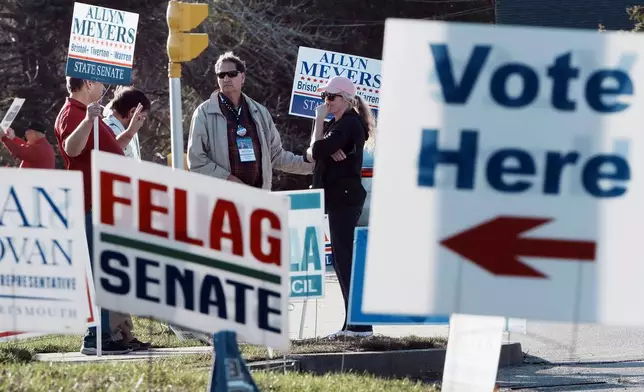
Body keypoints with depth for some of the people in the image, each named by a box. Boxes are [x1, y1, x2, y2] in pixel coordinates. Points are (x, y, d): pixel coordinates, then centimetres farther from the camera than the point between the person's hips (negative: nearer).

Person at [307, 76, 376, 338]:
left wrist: (319, 120, -7)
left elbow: (317, 151, -19)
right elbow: (311, 154, 10)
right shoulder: (338, 124, 20)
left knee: (345, 258, -11)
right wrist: (328, 150, -11)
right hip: (339, 198, 11)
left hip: (345, 198, -11)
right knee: (342, 260, 11)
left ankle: (359, 324, -13)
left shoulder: (348, 123, -11)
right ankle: (354, 323, 14)